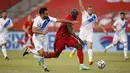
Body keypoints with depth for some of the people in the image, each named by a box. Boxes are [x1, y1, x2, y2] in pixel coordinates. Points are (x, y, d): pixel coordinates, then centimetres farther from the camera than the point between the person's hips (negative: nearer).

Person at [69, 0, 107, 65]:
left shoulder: (94, 16, 7)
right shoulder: (84, 13, -1)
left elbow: (97, 24, 20)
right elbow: (81, 6, -13)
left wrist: (103, 29, 18)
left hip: (90, 33, 1)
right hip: (83, 32, -1)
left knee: (90, 46, -12)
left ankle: (90, 59, -20)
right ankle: (73, 51, 38)